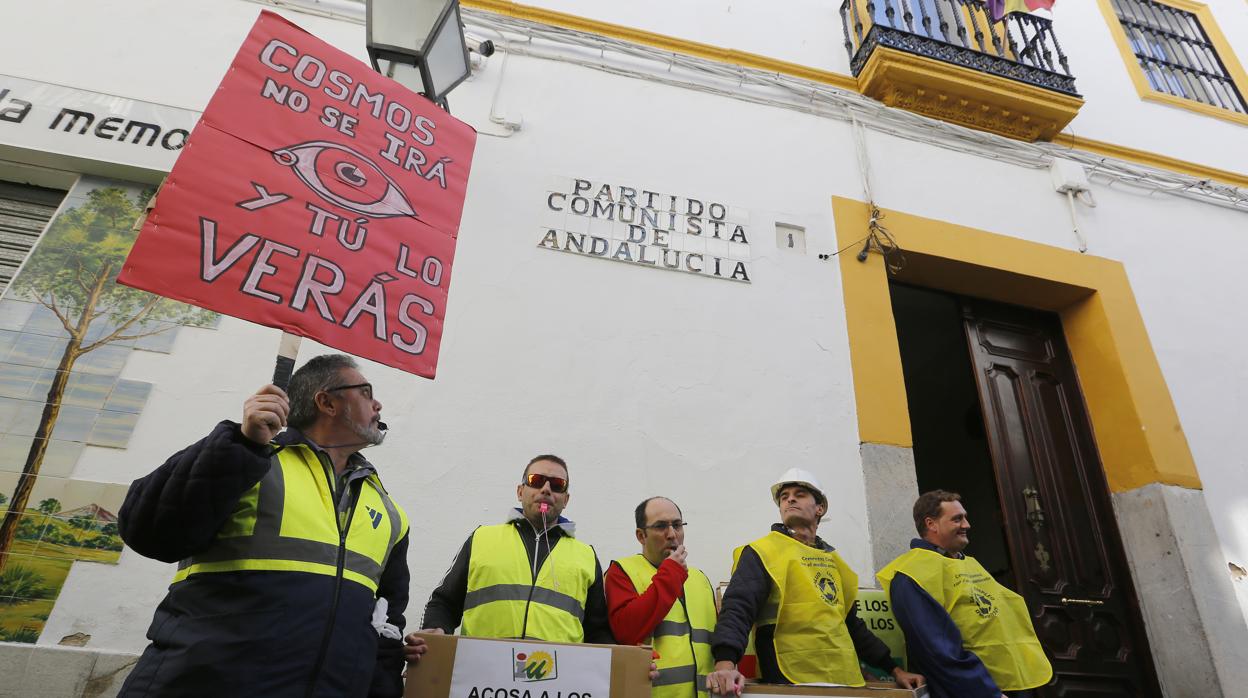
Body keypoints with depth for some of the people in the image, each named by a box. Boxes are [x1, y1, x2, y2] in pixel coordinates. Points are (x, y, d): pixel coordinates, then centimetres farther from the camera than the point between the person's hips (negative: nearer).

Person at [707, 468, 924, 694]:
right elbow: (737, 610, -21)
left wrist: (893, 669, 20)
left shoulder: (831, 558, 15)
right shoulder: (762, 552, -7)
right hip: (793, 683, -6)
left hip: (846, 681, 7)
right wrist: (725, 664, -36)